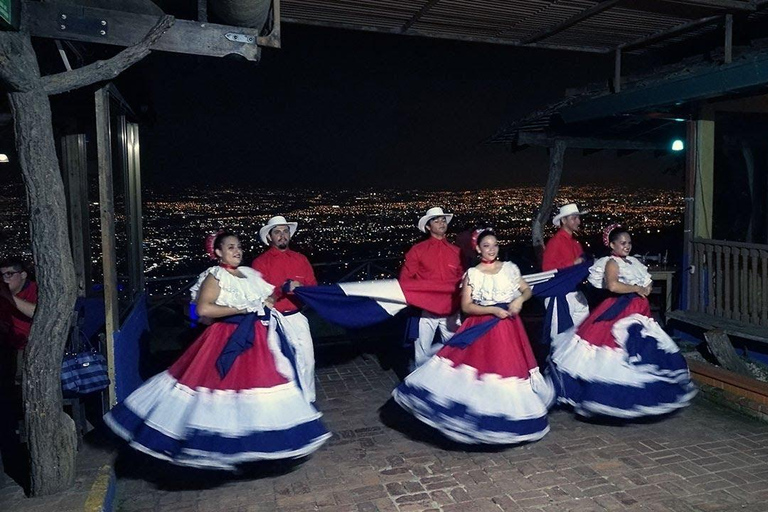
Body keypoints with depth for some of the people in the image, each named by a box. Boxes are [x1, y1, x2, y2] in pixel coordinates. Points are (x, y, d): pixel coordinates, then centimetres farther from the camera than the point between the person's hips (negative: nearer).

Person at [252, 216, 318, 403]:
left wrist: (301, 289, -15)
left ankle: (308, 400, 19)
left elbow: (313, 286, 7)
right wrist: (283, 289, -25)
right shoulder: (260, 262, -2)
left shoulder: (300, 259, 9)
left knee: (306, 357, 3)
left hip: (297, 317, 3)